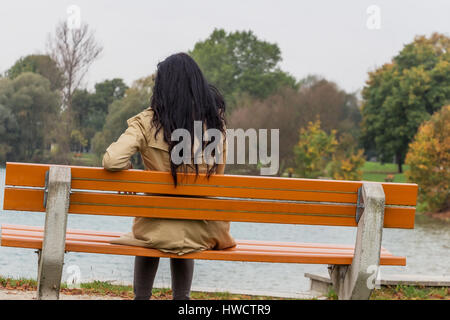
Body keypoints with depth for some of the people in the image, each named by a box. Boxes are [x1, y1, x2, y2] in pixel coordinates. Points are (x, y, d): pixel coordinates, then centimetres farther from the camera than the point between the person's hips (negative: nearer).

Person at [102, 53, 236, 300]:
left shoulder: (147, 122, -14)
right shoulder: (215, 122, -5)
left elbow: (112, 161, -25)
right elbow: (217, 176, 7)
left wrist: (132, 169, -4)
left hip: (160, 231, -2)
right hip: (205, 233, 2)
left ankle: (142, 296, 39)